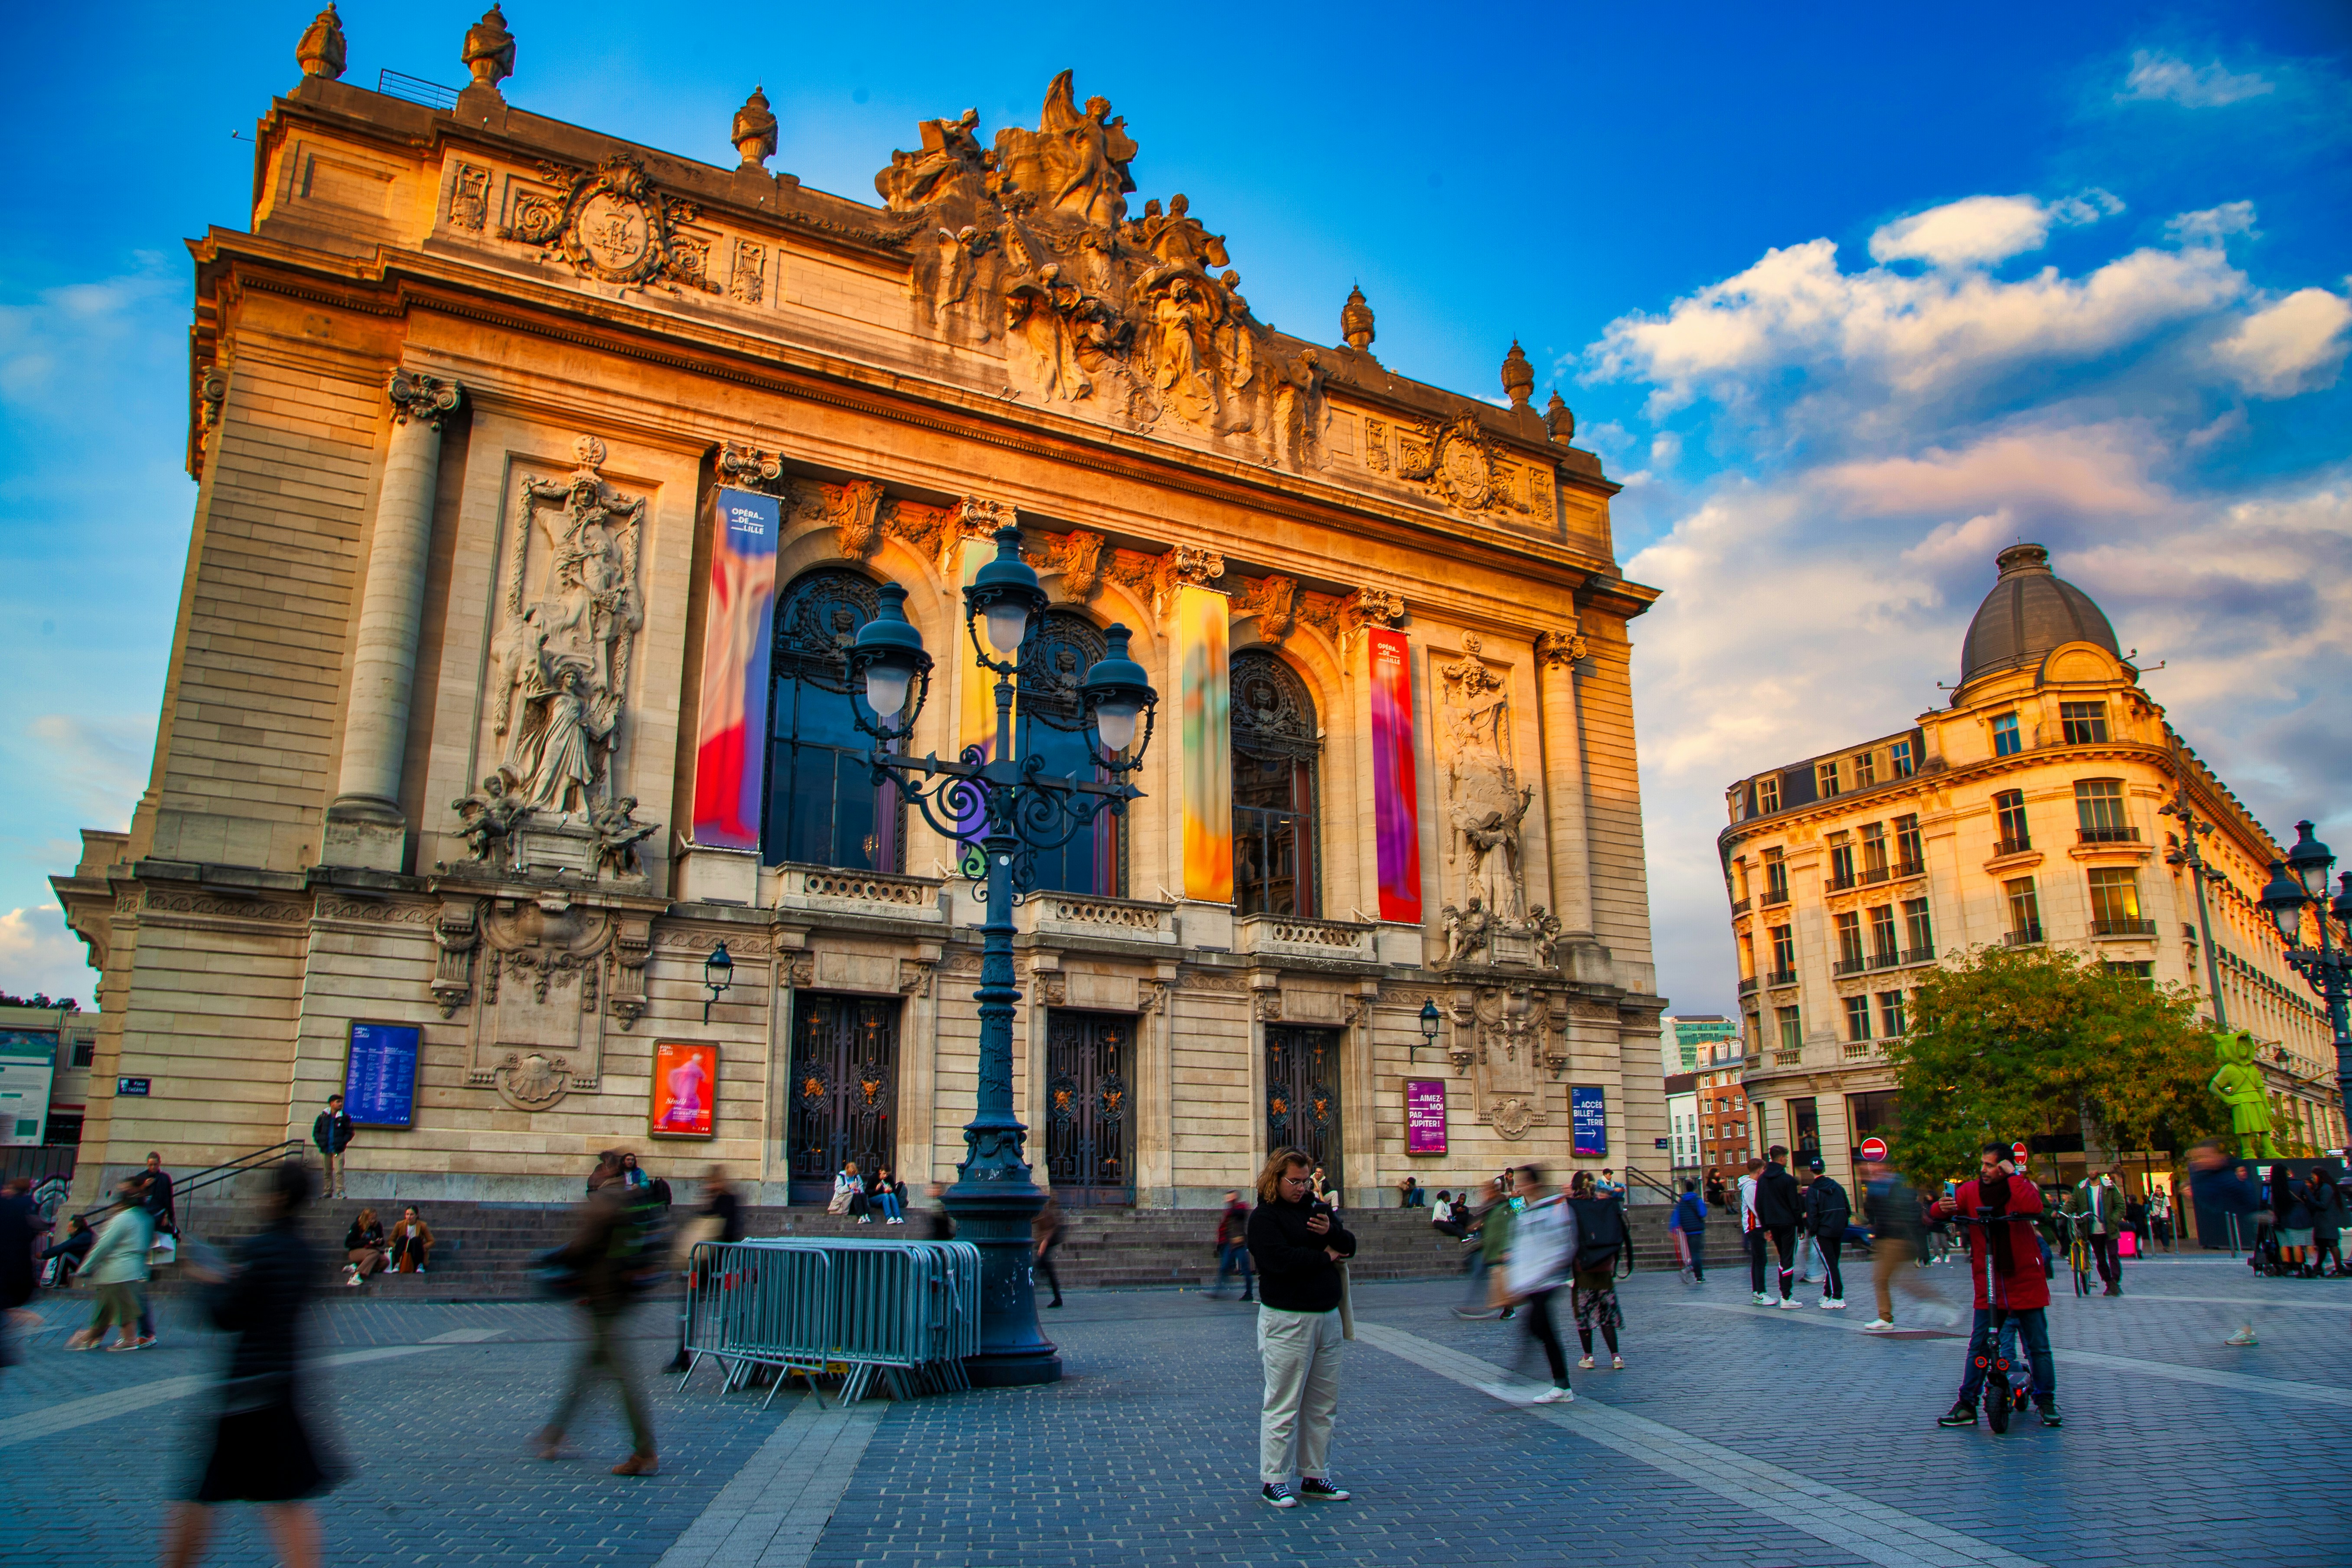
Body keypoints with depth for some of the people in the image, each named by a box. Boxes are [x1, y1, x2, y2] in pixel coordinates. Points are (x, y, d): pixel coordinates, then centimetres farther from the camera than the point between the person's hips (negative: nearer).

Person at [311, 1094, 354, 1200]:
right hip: (325, 1149, 3)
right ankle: (327, 1192, 17)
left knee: (339, 1171, -11)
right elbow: (316, 1131, 11)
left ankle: (341, 1191, -11)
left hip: (339, 1150, -3)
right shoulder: (323, 1117, 6)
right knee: (327, 1172, 9)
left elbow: (350, 1133, 4)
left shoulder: (344, 1117, 1)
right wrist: (320, 1143, -2)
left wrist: (343, 1143, -8)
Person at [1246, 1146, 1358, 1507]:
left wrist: (1331, 1232, -11)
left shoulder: (1318, 1208, 14)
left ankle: (1315, 1477, 21)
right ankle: (1274, 1480, 7)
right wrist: (1325, 1256, -8)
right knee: (1283, 1405, -3)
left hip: (1328, 1316, 7)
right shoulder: (1264, 1217, -7)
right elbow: (1281, 1260, -21)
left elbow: (1349, 1247, 11)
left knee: (1323, 1404, 11)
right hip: (1287, 1321, -7)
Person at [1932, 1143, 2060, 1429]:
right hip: (1988, 1286, 1)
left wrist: (2013, 1175, -21)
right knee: (1979, 1347, 2)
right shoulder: (1970, 1191, 2)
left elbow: (2033, 1209, -25)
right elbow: (1944, 1208, -5)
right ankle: (1966, 1405, 6)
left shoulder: (2022, 1187, -4)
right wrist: (1943, 1207, -27)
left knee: (2038, 1347, 6)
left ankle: (2046, 1404, 20)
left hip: (2025, 1281, -1)